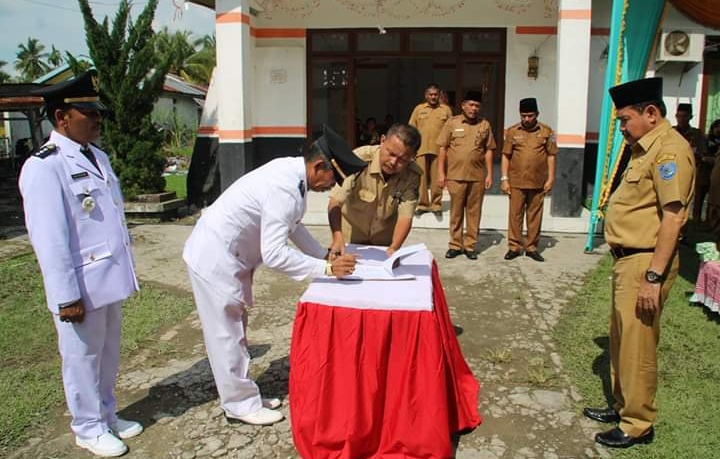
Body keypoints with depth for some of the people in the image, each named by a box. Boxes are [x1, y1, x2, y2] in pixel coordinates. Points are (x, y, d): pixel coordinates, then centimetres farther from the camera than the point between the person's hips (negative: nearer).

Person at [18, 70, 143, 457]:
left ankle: (107, 416, 38)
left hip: (110, 280, 7)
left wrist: (125, 272, 15)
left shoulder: (98, 157, 9)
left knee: (108, 355, 20)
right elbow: (50, 239, -18)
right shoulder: (44, 167, -16)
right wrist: (67, 296, -17)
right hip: (82, 287, -7)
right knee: (83, 359, 11)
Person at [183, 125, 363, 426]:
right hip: (214, 257, -10)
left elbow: (293, 226, 12)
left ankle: (241, 395, 33)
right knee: (226, 333, 4)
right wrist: (326, 268, -30)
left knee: (234, 328, 19)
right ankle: (241, 405, 19)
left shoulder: (291, 170, -1)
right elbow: (274, 254, -32)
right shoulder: (284, 189, -30)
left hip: (227, 255, 10)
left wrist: (324, 254, 5)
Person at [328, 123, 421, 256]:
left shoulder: (412, 175, -18)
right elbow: (335, 202, -27)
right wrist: (338, 237, -41)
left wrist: (393, 248, -36)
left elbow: (405, 216, -21)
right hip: (350, 241, -3)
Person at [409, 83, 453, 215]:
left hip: (439, 149, -1)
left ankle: (436, 204, 9)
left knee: (437, 178, 1)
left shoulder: (446, 109, 9)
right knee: (421, 177, 1)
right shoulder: (418, 109, 11)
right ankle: (422, 204, 9)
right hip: (421, 148, 1)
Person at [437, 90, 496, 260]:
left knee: (474, 212, 6)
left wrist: (489, 174, 2)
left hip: (477, 177, 1)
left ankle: (470, 246, 15)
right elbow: (443, 149, 2)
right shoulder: (452, 123, 2)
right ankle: (455, 245, 16)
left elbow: (488, 151, 8)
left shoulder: (485, 125, 6)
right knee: (456, 212, 6)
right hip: (455, 176, -1)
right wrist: (441, 173, -3)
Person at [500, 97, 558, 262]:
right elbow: (506, 156, 3)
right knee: (515, 215, 4)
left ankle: (532, 247, 18)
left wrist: (550, 179, -1)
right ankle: (514, 247, 13)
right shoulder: (512, 131, 2)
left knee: (535, 216, 8)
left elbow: (551, 156, 5)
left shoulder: (547, 131, 3)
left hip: (538, 183, 0)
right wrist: (504, 178, -3)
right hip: (516, 182, 0)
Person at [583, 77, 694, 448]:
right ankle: (623, 406, 35)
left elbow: (673, 217, -22)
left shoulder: (669, 149, -15)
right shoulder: (644, 149, 15)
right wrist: (627, 265, 17)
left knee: (637, 347, 1)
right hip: (628, 260, 10)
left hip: (644, 263, -10)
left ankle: (638, 425, 16)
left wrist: (653, 276, -24)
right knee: (621, 340, 19)